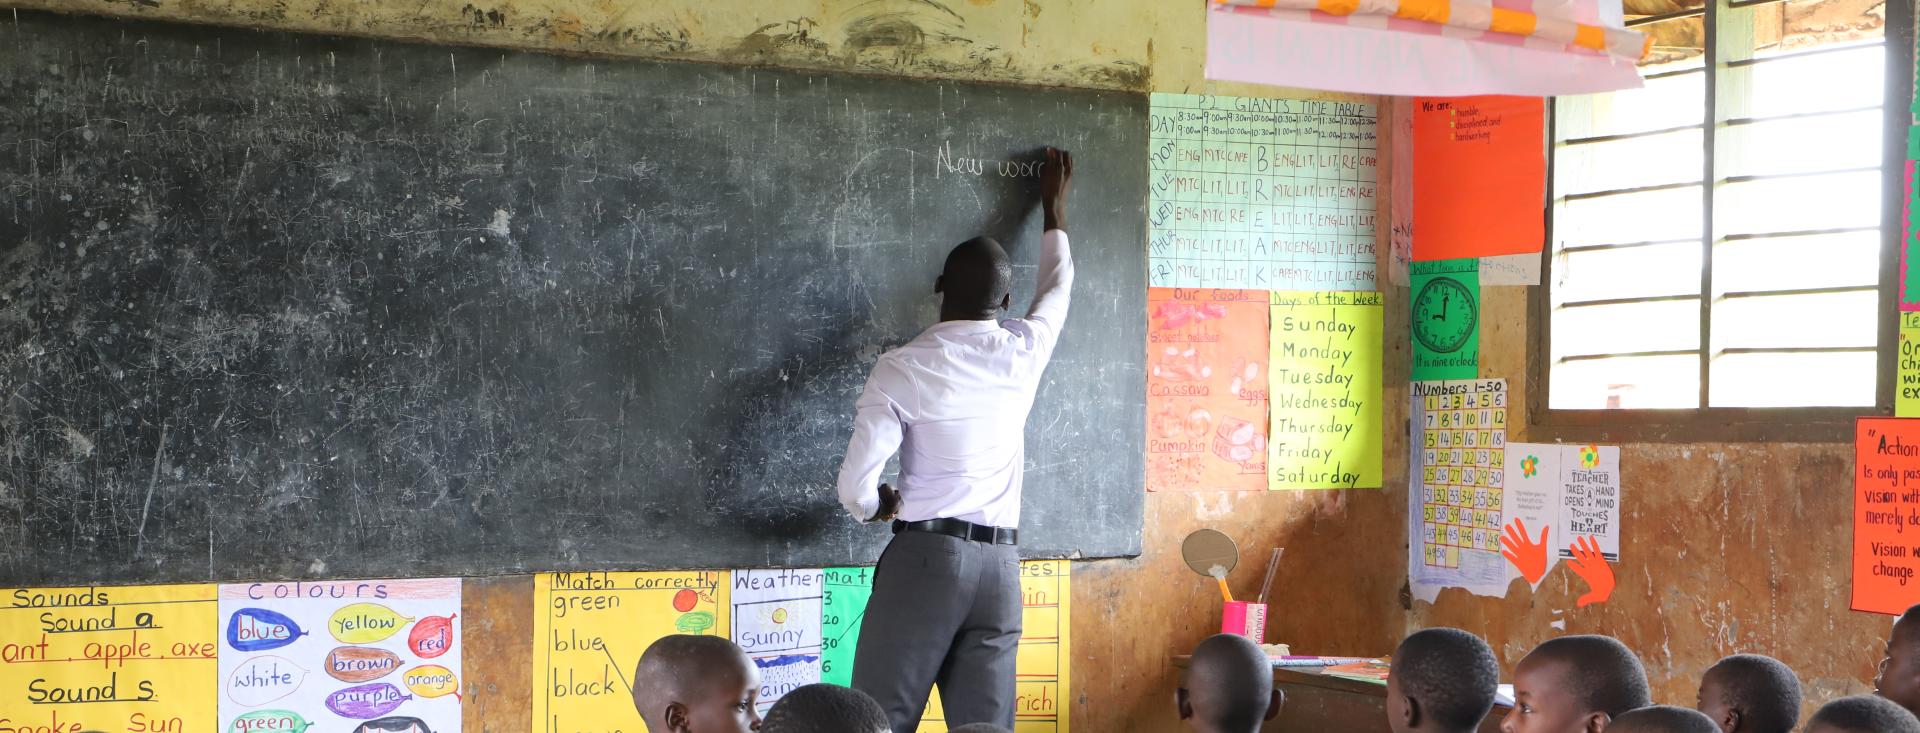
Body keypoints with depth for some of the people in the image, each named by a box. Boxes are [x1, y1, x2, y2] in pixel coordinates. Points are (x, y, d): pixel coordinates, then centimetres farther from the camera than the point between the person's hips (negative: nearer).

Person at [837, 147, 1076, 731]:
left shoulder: (902, 368, -4)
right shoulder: (1023, 354, 7)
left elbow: (855, 489, -9)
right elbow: (1056, 289, 31)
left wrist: (883, 507, 14)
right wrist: (1054, 211, 46)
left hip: (924, 559, -4)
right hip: (999, 566, 4)